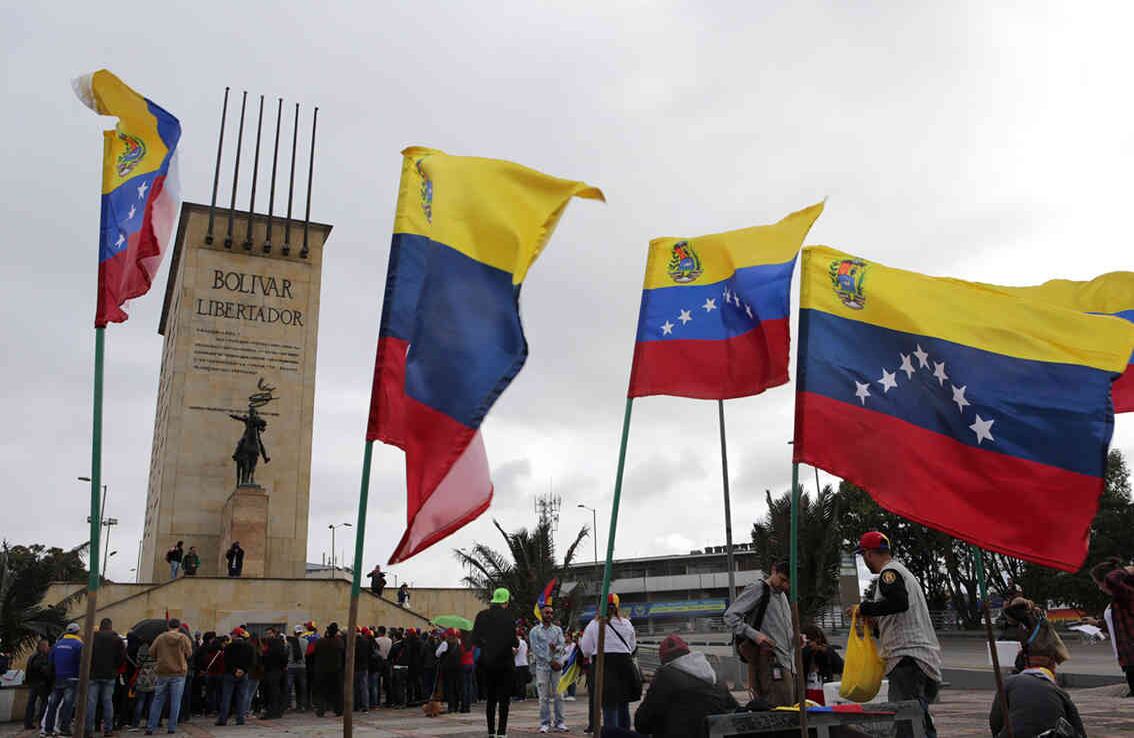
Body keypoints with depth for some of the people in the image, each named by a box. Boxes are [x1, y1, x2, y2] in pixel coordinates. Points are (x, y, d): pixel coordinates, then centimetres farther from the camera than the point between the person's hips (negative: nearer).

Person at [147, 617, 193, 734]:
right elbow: (189, 653, 0)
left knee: (158, 701, 12)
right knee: (175, 702, 5)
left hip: (162, 673, 2)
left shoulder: (160, 638, -3)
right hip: (179, 673, -2)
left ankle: (150, 727, 12)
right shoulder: (183, 638, -6)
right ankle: (171, 727, 6)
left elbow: (151, 652, 1)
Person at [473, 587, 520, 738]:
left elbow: (475, 639, 2)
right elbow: (512, 641, -15)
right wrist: (517, 642, 6)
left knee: (490, 699, 12)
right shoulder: (507, 616, -13)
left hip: (487, 663, 4)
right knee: (503, 699, 3)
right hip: (504, 662, -4)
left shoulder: (481, 616, 0)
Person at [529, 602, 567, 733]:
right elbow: (536, 649, -5)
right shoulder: (535, 631, 4)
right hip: (542, 666, -2)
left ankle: (560, 722, 7)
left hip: (557, 665, 2)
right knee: (544, 696, -2)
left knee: (558, 695, 1)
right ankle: (545, 723, 5)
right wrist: (550, 660, -11)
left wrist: (557, 648, -19)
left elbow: (563, 646, 4)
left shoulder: (558, 630, 14)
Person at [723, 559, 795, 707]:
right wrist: (754, 634, -22)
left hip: (788, 664, 9)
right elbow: (730, 616, -12)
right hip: (770, 663, -9)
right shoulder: (757, 589, -5)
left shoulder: (782, 595, 22)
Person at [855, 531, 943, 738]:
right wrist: (875, 620, 23)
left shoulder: (889, 573, -7)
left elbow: (899, 602, -25)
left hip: (908, 657, -10)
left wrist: (866, 608, -14)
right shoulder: (903, 571, 24)